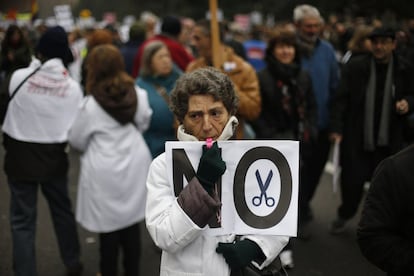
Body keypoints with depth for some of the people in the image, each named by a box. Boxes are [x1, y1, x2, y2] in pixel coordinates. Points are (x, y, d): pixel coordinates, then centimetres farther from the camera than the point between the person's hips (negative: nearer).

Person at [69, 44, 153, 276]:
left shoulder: (91, 104, -17)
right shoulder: (138, 94, -4)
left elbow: (76, 139, -2)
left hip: (105, 173, -4)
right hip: (134, 167, 4)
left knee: (110, 227, 9)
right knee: (132, 224, 14)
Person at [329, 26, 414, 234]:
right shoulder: (355, 67, -3)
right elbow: (341, 99, -4)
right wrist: (336, 128, -11)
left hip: (389, 141, 1)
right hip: (356, 138, -1)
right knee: (352, 180, 5)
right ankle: (344, 215, 31)